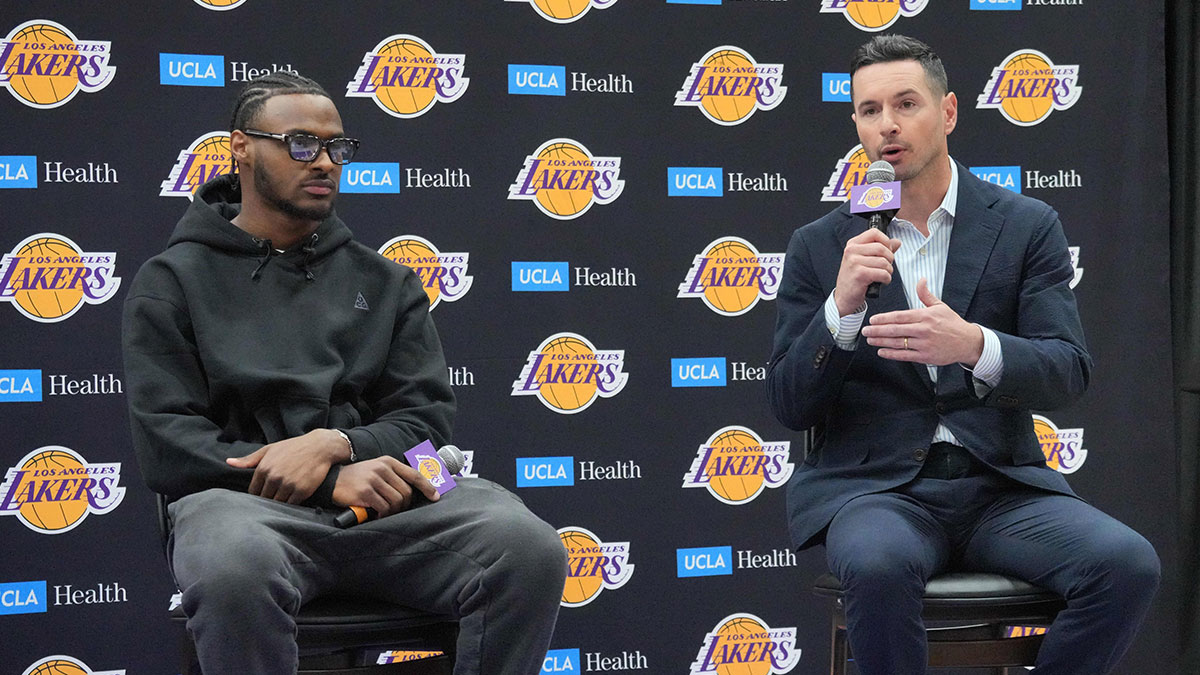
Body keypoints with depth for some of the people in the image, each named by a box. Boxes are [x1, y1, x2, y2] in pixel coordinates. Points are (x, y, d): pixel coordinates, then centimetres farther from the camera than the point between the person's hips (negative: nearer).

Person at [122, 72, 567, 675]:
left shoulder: (385, 282, 22)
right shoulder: (172, 281, 12)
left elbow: (426, 420, 13)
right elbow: (166, 446, -1)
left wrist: (335, 444, -11)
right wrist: (335, 483, -12)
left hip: (385, 496, 3)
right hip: (243, 499, -3)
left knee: (532, 551, -29)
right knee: (235, 567, -42)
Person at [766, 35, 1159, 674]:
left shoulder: (1026, 226, 7)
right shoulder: (819, 247, 7)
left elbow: (1068, 373, -2)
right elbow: (789, 407, 3)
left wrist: (974, 346, -24)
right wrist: (842, 306, -15)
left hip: (999, 484, 2)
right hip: (871, 485, -1)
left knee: (1128, 564, -25)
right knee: (879, 565, -36)